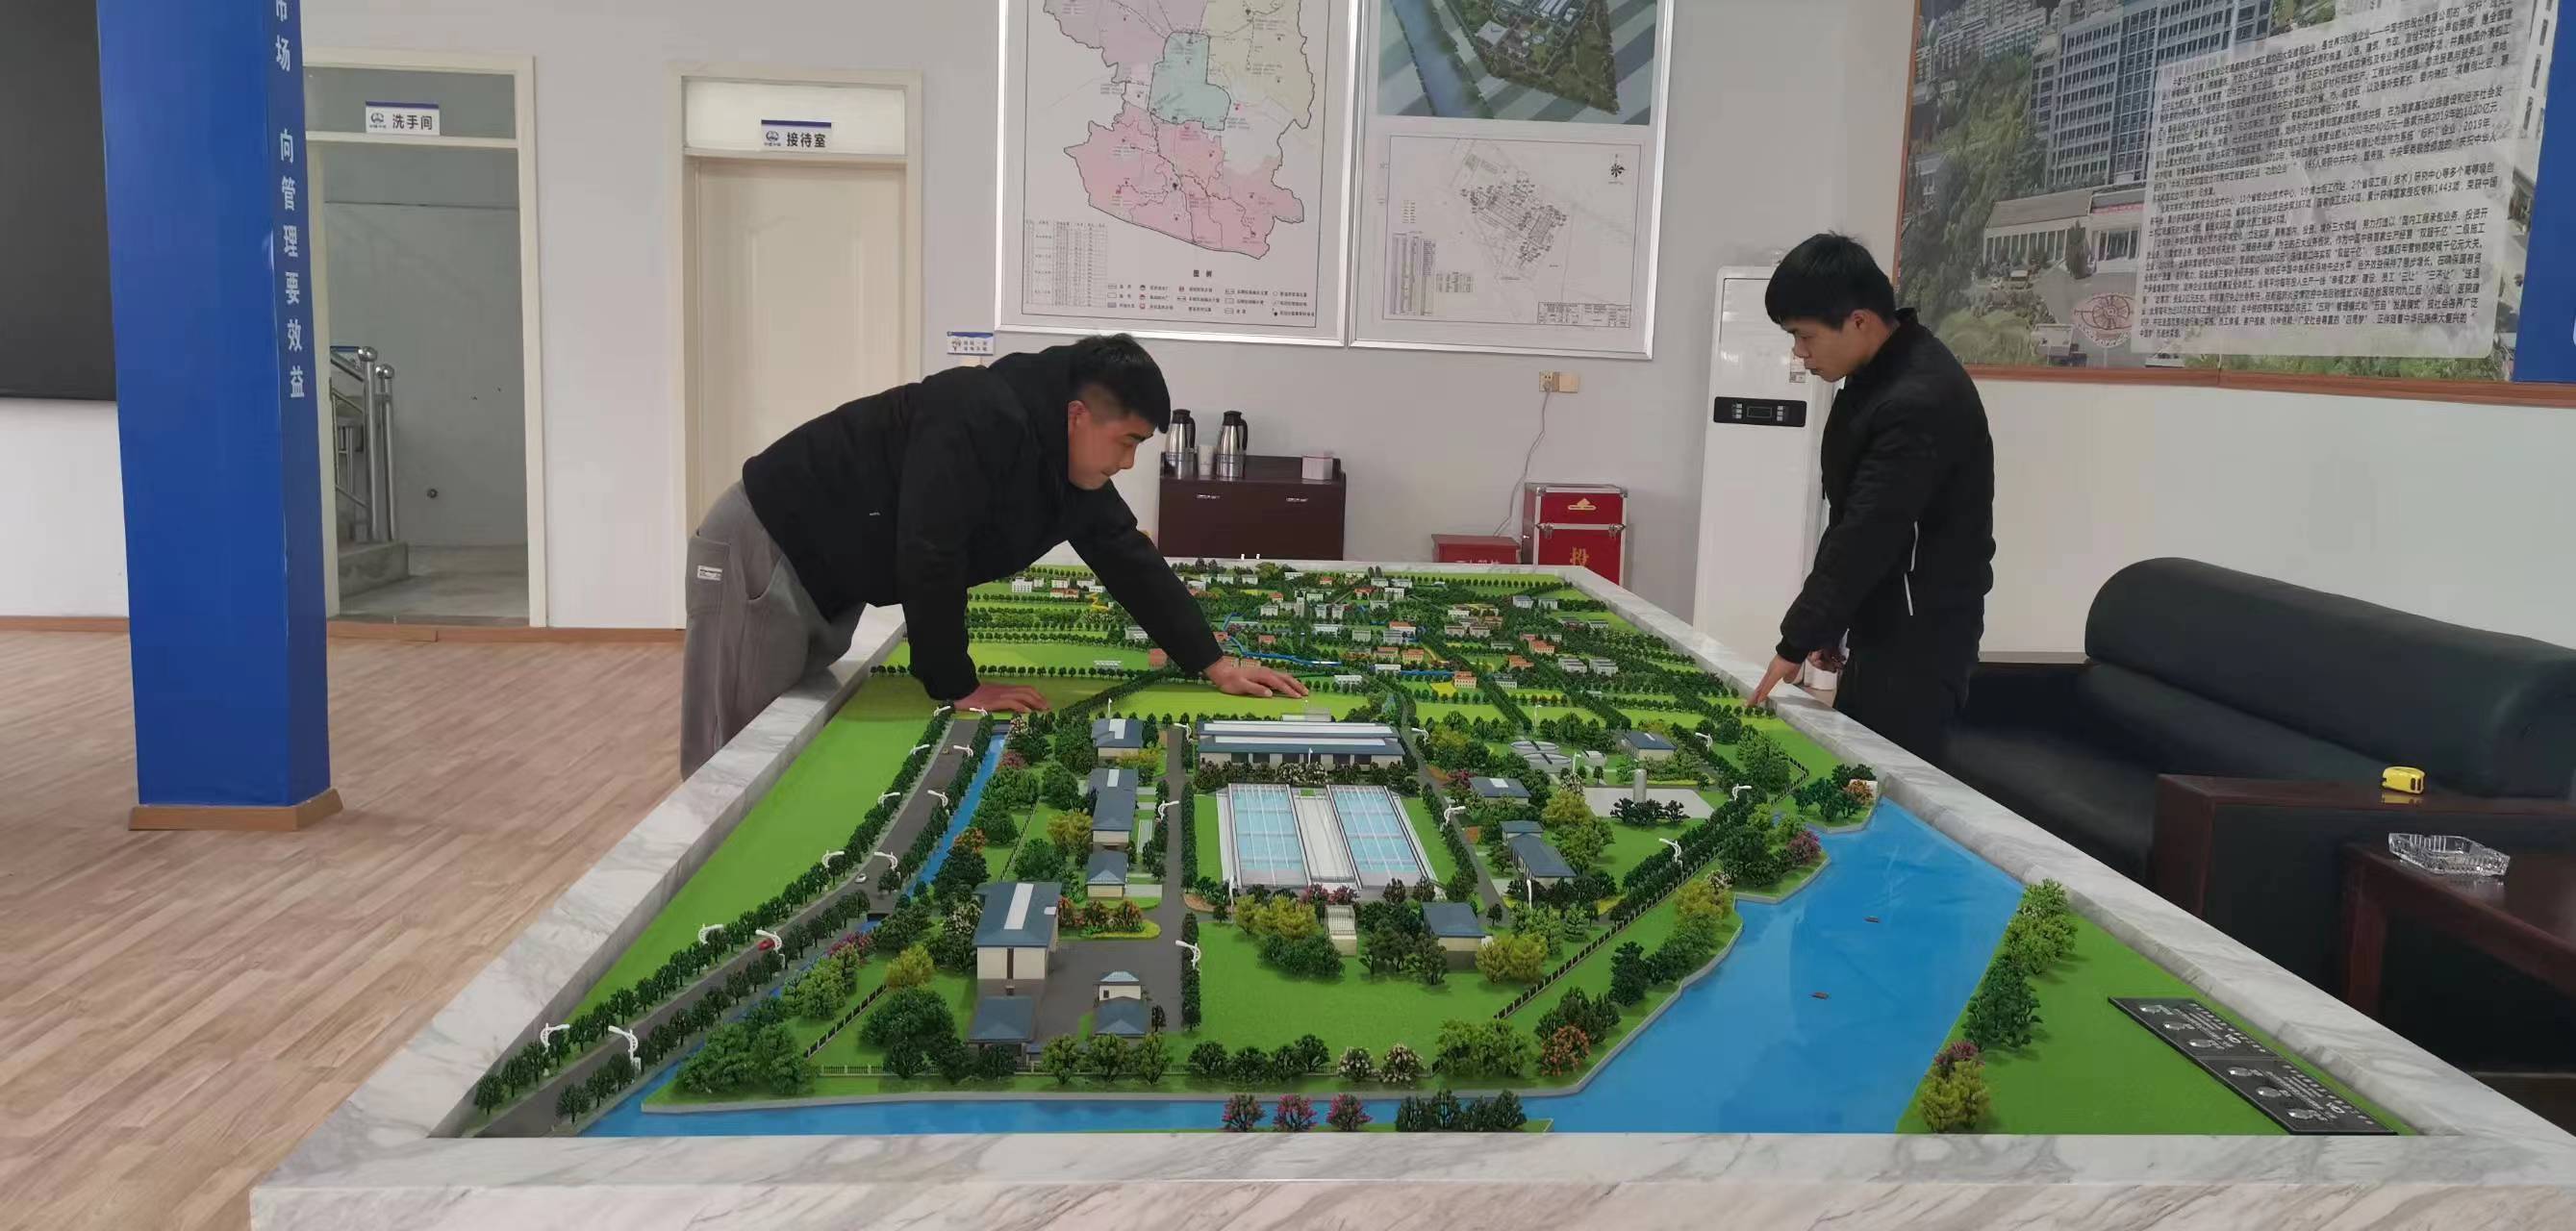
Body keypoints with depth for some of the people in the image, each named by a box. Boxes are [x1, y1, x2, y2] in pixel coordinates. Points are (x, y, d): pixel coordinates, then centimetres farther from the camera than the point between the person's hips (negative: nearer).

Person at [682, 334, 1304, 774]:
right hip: (764, 546, -9)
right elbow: (928, 557, -31)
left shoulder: (1075, 466, 0)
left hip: (832, 579, 9)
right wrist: (958, 686, -21)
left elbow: (1130, 561, 6)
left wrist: (1213, 663, 4)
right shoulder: (981, 420, -29)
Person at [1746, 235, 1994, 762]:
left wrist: (1796, 643, -19)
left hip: (1919, 642, -10)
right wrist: (1828, 622, 14)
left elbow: (1868, 538, -25)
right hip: (1880, 627, 10)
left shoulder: (1920, 403, -25)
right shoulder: (1879, 374, 7)